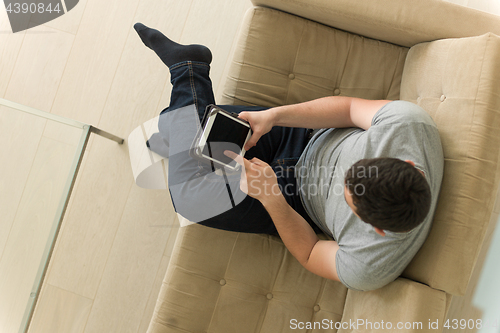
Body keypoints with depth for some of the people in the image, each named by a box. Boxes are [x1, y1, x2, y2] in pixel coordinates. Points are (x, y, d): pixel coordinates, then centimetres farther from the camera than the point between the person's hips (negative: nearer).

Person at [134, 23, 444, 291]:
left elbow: (309, 254, -17)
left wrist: (269, 196, -30)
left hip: (300, 202, -3)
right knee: (207, 121, -2)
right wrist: (274, 115, -26)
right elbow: (351, 108, -18)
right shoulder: (409, 120, -36)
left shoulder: (369, 271, -37)